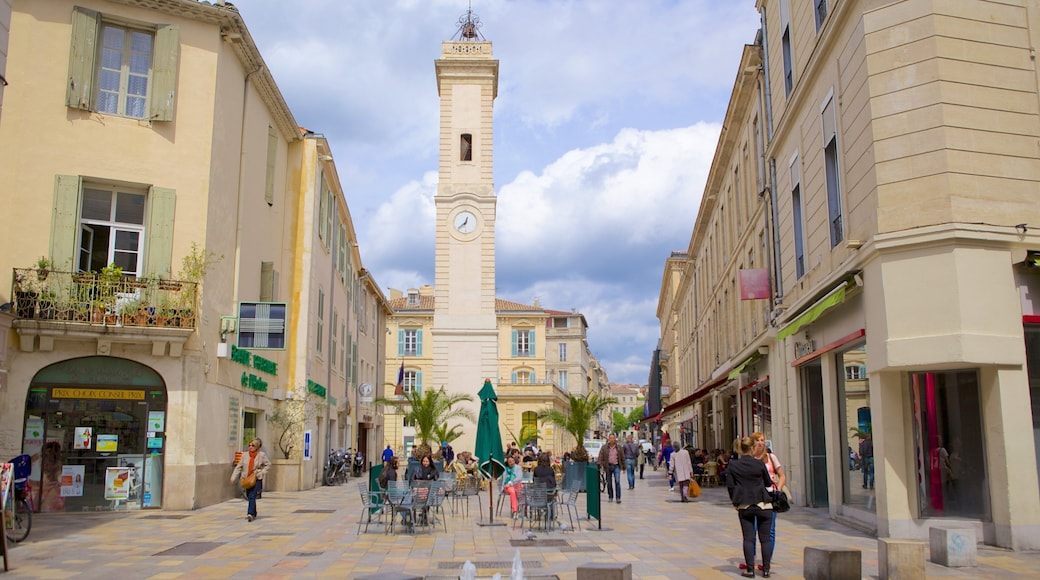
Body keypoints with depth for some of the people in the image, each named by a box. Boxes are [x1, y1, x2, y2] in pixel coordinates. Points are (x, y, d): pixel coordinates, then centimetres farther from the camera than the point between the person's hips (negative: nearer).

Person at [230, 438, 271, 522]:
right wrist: (233, 477, -4)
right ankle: (254, 514, 30)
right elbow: (239, 467, 4)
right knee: (249, 497, 13)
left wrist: (261, 473, -7)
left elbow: (268, 465, 5)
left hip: (257, 479, -4)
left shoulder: (262, 455, -4)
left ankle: (250, 514, -25)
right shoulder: (245, 455, 3)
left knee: (252, 496, -19)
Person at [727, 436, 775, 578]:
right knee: (765, 538, 7)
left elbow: (730, 486, 0)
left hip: (744, 506, 1)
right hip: (763, 504, -1)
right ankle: (765, 570, 8)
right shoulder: (759, 464, -6)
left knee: (748, 538, 6)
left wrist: (735, 502, 13)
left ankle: (750, 569, 4)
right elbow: (768, 482, 6)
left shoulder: (733, 465, -2)